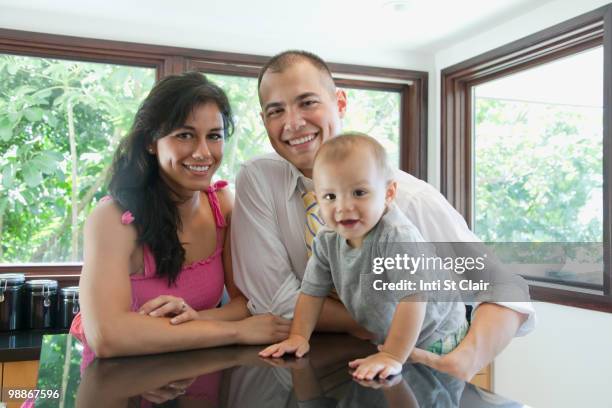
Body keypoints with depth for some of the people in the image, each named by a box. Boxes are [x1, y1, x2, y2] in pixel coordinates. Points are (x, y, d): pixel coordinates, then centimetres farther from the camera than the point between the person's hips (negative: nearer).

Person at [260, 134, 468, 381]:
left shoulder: (398, 237, -34)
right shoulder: (327, 241, -12)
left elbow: (412, 298, -35)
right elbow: (312, 291, -1)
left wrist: (392, 357, -33)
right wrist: (298, 337, -8)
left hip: (433, 340, -5)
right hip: (387, 339, 5)